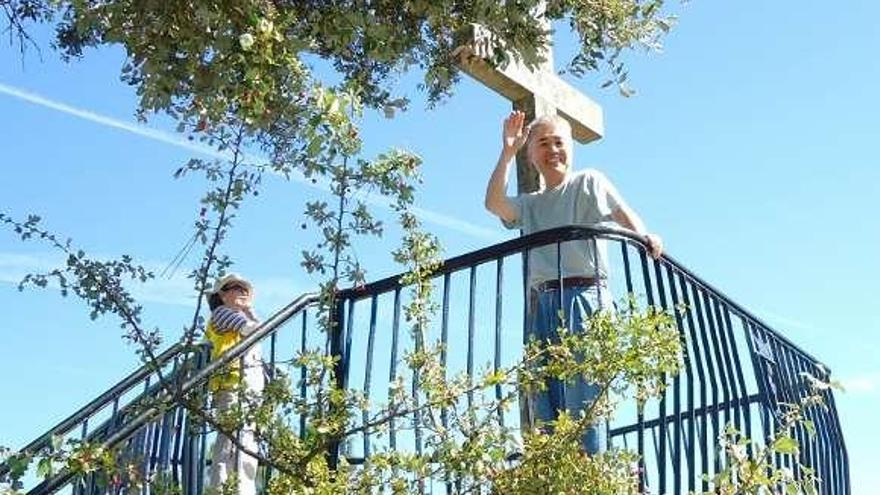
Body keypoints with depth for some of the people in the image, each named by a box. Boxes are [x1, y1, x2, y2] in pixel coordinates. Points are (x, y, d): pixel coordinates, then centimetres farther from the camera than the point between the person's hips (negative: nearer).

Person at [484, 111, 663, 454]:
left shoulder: (589, 182, 12)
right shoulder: (529, 205, 21)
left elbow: (624, 214, -1)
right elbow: (494, 203, 3)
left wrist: (645, 237, -21)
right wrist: (507, 152, 3)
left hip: (585, 294, -5)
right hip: (542, 303, 5)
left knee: (582, 391, -12)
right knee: (540, 395, -2)